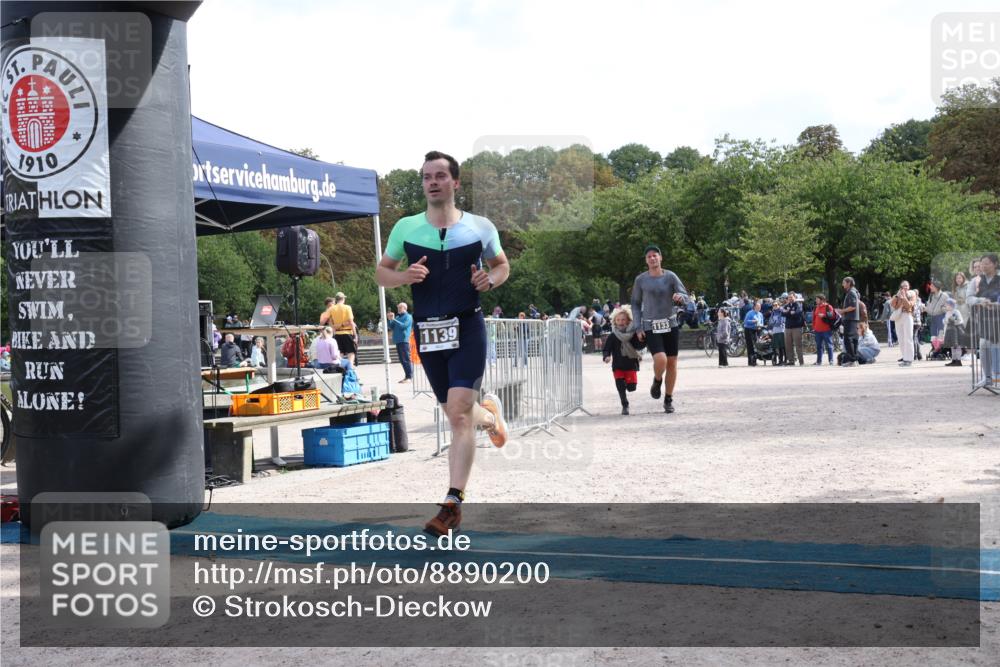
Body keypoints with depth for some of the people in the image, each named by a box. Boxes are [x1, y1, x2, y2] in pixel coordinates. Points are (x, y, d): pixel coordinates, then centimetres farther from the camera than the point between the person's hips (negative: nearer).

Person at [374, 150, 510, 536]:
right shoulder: (405, 228, 3)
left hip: (468, 327, -3)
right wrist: (404, 276, -11)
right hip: (427, 331, 3)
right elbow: (381, 272, 11)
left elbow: (502, 264, 16)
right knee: (455, 413, 12)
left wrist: (491, 279, -7)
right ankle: (489, 414, 49)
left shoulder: (480, 227, 1)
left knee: (458, 411, -16)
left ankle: (452, 505, -13)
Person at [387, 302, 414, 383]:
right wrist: (389, 319, 2)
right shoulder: (397, 317, 19)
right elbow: (391, 327, 17)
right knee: (402, 360, 8)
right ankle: (406, 376, 12)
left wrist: (393, 319, -16)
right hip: (397, 341, 8)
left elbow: (403, 325, -16)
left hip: (404, 340, -8)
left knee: (406, 359, -10)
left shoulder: (408, 317, -1)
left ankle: (409, 376, -10)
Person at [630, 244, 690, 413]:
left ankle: (668, 399, 18)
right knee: (660, 359, -22)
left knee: (672, 362, 2)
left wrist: (680, 297, -26)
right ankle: (657, 381, 12)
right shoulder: (641, 279, 0)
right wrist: (638, 328, 0)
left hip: (670, 325, 2)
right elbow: (635, 304, 8)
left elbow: (685, 297, 0)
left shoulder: (670, 276, 0)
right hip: (651, 327, -2)